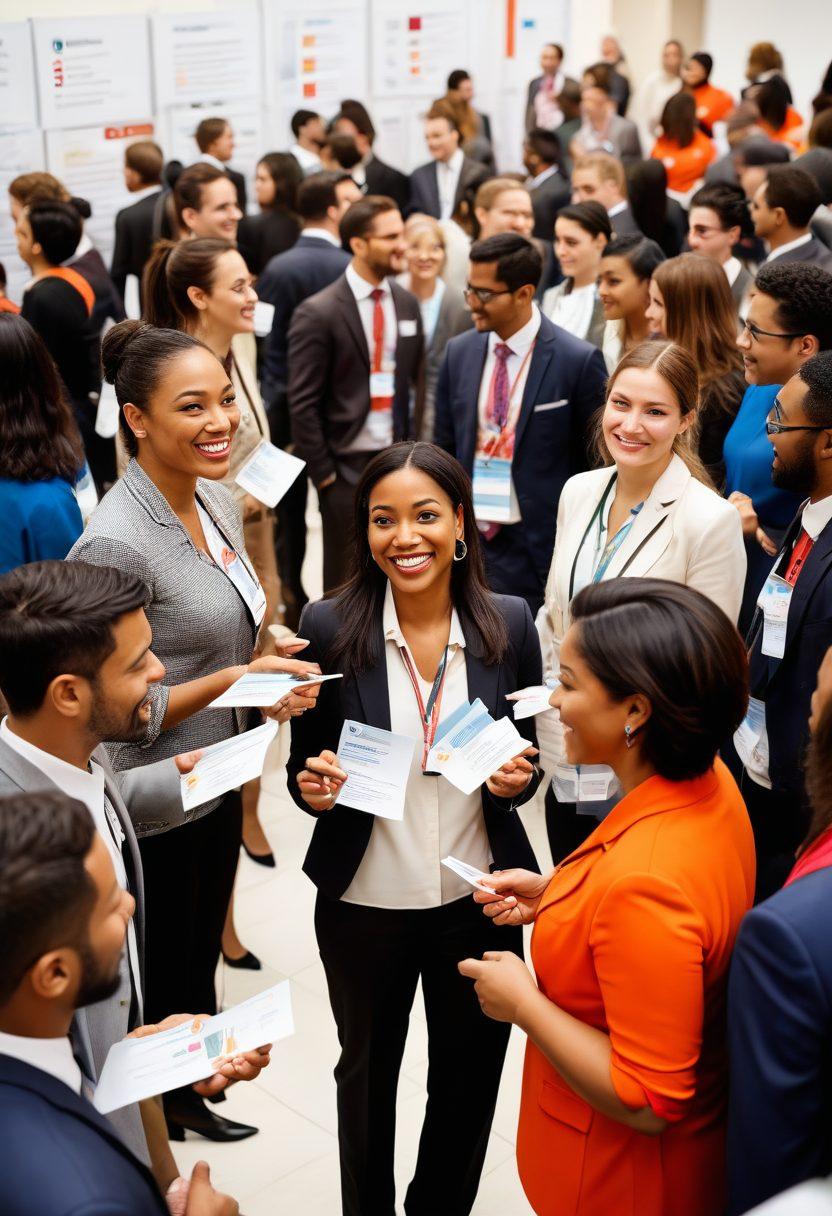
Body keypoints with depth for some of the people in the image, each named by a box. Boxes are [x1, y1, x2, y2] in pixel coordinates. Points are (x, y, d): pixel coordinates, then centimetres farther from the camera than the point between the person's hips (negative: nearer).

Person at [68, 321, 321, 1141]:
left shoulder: (219, 505, 0)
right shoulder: (115, 542, -26)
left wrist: (268, 687, -2)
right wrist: (231, 682, -26)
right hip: (149, 815, -8)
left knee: (200, 967, 26)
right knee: (157, 996, 13)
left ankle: (190, 1101, 48)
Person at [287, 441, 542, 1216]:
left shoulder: (508, 623, -8)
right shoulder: (329, 627, -13)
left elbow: (528, 761, 4)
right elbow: (303, 769, -2)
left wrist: (518, 778, -18)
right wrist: (315, 789, -23)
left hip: (478, 898, 1)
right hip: (364, 902, -1)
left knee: (470, 1077, 19)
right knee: (367, 1073, 21)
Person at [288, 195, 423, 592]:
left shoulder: (407, 304, 7)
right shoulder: (319, 313, -11)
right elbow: (303, 405, -11)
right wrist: (323, 474, -10)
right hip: (347, 469, -5)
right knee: (345, 585, 7)